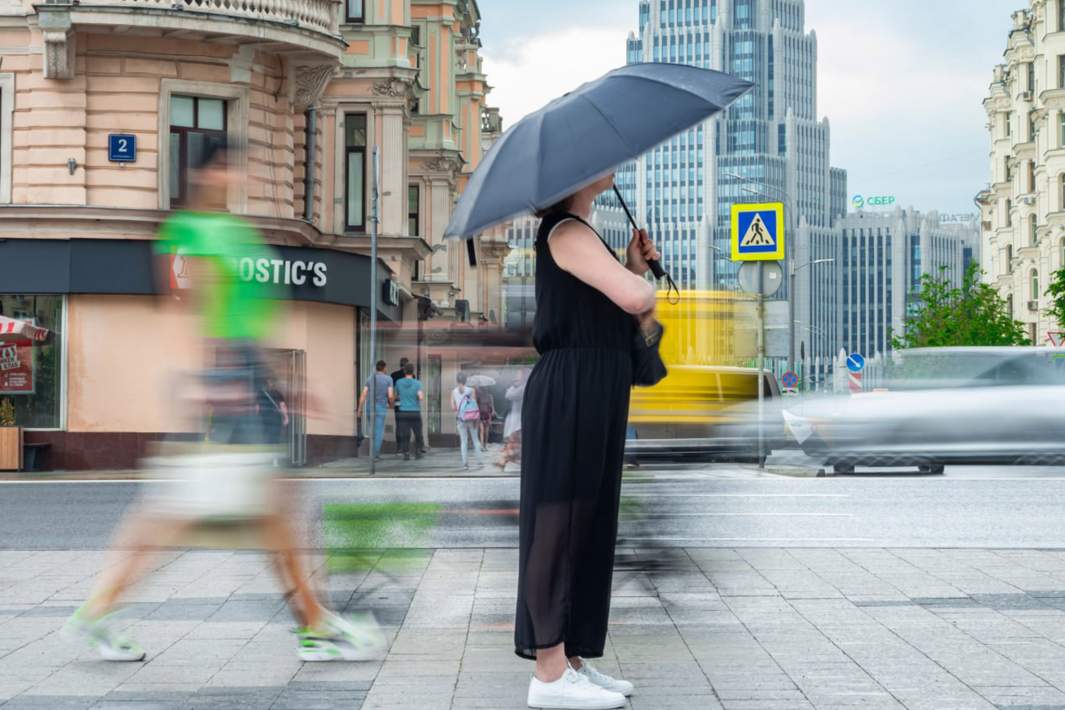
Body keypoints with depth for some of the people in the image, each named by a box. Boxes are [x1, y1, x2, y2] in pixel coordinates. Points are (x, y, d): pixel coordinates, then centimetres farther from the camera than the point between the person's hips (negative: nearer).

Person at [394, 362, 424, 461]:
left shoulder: (399, 382, 1)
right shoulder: (417, 383, -6)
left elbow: (397, 396, 14)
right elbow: (421, 397, -16)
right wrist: (422, 394, 6)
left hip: (403, 413, 1)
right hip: (415, 413, -1)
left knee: (405, 435, 1)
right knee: (418, 434, 14)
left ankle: (406, 454, -6)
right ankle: (418, 452, 15)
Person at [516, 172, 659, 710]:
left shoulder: (578, 234, 21)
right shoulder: (566, 232, -12)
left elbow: (606, 314, 22)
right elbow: (634, 298, -24)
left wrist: (633, 268, 8)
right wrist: (645, 285, -1)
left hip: (594, 396, 10)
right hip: (569, 393, -10)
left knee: (588, 528, 11)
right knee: (559, 525, -7)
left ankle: (571, 661, 18)